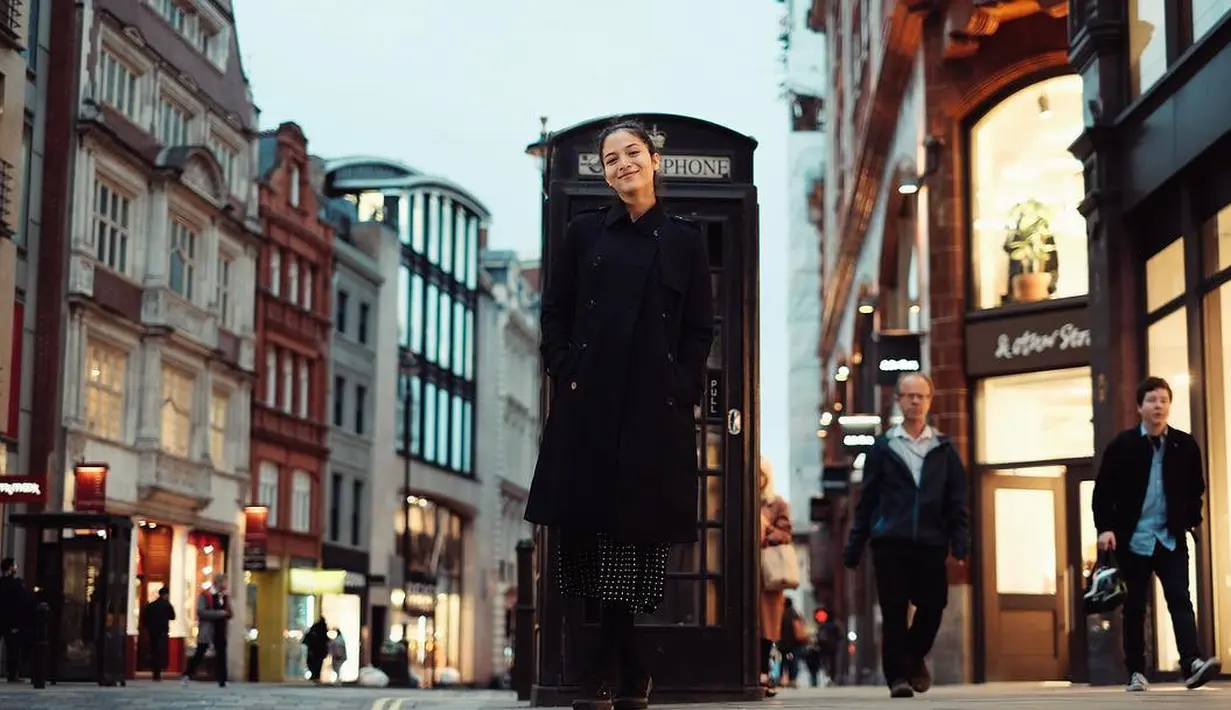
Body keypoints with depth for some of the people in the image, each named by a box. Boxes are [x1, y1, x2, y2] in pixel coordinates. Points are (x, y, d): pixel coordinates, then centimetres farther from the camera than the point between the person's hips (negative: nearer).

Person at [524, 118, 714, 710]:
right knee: (586, 525, -3)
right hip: (588, 401, 1)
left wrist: (680, 388, -4)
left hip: (654, 407, -1)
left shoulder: (684, 240, 9)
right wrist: (565, 373, -1)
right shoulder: (584, 232, 12)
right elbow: (554, 312, 11)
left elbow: (699, 329, 7)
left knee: (638, 528, -4)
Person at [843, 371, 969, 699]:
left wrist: (961, 542, -4)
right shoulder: (883, 447, 8)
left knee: (933, 606, 0)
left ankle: (914, 658, 25)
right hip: (890, 541, -1)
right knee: (893, 611, -3)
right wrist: (854, 545, 4)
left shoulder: (944, 448, 11)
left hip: (931, 542, 1)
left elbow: (957, 500, 7)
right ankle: (898, 675, 4)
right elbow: (867, 500, 8)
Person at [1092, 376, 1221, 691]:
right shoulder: (1123, 445, -4)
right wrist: (1105, 528, -11)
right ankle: (1136, 673, 10)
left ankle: (1192, 664, -21)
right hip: (1133, 539, -1)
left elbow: (1196, 488, 13)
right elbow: (1103, 489, -3)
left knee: (1180, 599, -11)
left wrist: (1192, 520, 4)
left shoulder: (1184, 445, 1)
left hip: (1171, 538, 1)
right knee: (1135, 607, 4)